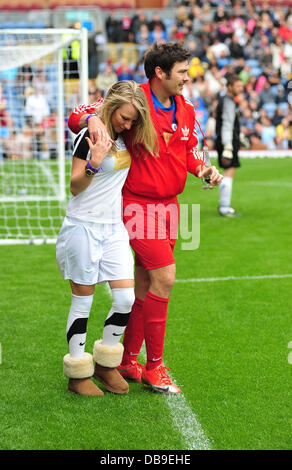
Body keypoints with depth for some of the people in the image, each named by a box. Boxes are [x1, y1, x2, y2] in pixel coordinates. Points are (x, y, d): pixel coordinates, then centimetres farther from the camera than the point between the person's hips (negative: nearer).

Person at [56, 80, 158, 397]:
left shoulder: (126, 138, 8)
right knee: (83, 301, 1)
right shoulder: (89, 137, -11)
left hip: (114, 228, 6)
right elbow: (75, 187, -11)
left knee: (126, 297, 0)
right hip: (84, 226, -6)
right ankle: (77, 375, 11)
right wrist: (94, 164, -27)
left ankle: (106, 364, 18)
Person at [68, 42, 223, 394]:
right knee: (164, 276, -13)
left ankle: (127, 360, 23)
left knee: (145, 285, 12)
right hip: (138, 204, -7)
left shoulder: (186, 110, 9)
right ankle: (154, 367, -1)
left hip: (168, 205, 7)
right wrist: (92, 120, -32)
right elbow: (77, 116, -10)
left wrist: (204, 169, 3)